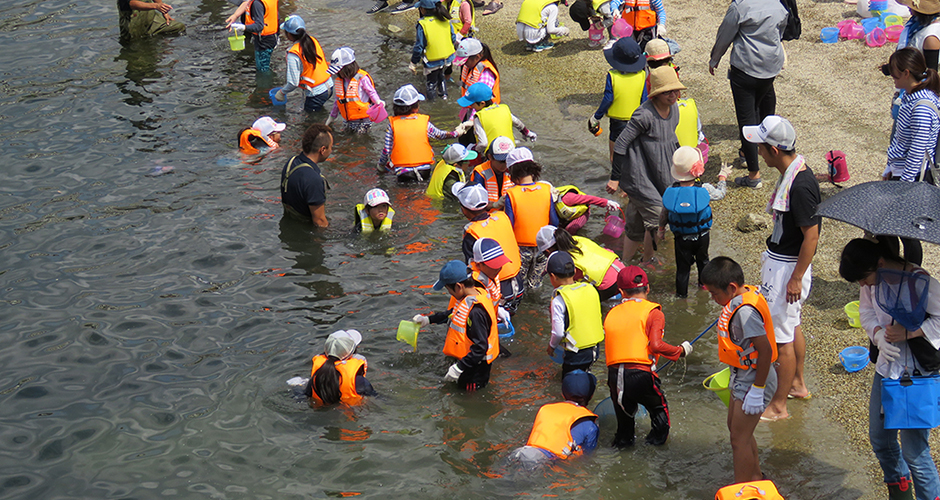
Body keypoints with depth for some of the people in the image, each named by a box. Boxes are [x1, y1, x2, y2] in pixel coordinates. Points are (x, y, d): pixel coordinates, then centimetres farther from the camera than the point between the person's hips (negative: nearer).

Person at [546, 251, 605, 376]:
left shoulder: (559, 300, -17)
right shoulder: (591, 289, 1)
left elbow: (558, 332, -16)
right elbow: (599, 318, 11)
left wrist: (552, 346, 5)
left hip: (576, 353, -6)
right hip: (595, 348, 6)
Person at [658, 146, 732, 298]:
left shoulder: (670, 192, -21)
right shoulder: (705, 190, -24)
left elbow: (664, 214, -5)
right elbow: (720, 193, -1)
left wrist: (661, 229, 14)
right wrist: (723, 176, 18)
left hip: (682, 238, -1)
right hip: (702, 236, 1)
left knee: (683, 266, 16)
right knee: (703, 260, 27)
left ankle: (681, 291, 26)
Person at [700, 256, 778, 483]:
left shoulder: (746, 310, -29)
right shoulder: (746, 293, 1)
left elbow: (765, 351, -29)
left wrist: (757, 390, -23)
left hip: (752, 381, -11)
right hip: (742, 378, 11)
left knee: (739, 438, -1)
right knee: (736, 429, 24)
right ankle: (755, 477, 40)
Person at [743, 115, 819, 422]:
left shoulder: (800, 186, -28)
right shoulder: (791, 174, 3)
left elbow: (811, 235, -25)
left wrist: (796, 279, -21)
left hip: (788, 267, -10)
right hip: (780, 261, 10)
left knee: (782, 337, 1)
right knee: (791, 325, 24)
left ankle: (778, 406, 12)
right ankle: (797, 385, 42)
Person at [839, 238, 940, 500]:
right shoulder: (873, 282, -4)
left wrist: (908, 331, -26)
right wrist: (878, 334, -11)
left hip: (918, 374, -7)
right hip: (886, 368, 7)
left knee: (914, 451, -5)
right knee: (880, 439, 19)